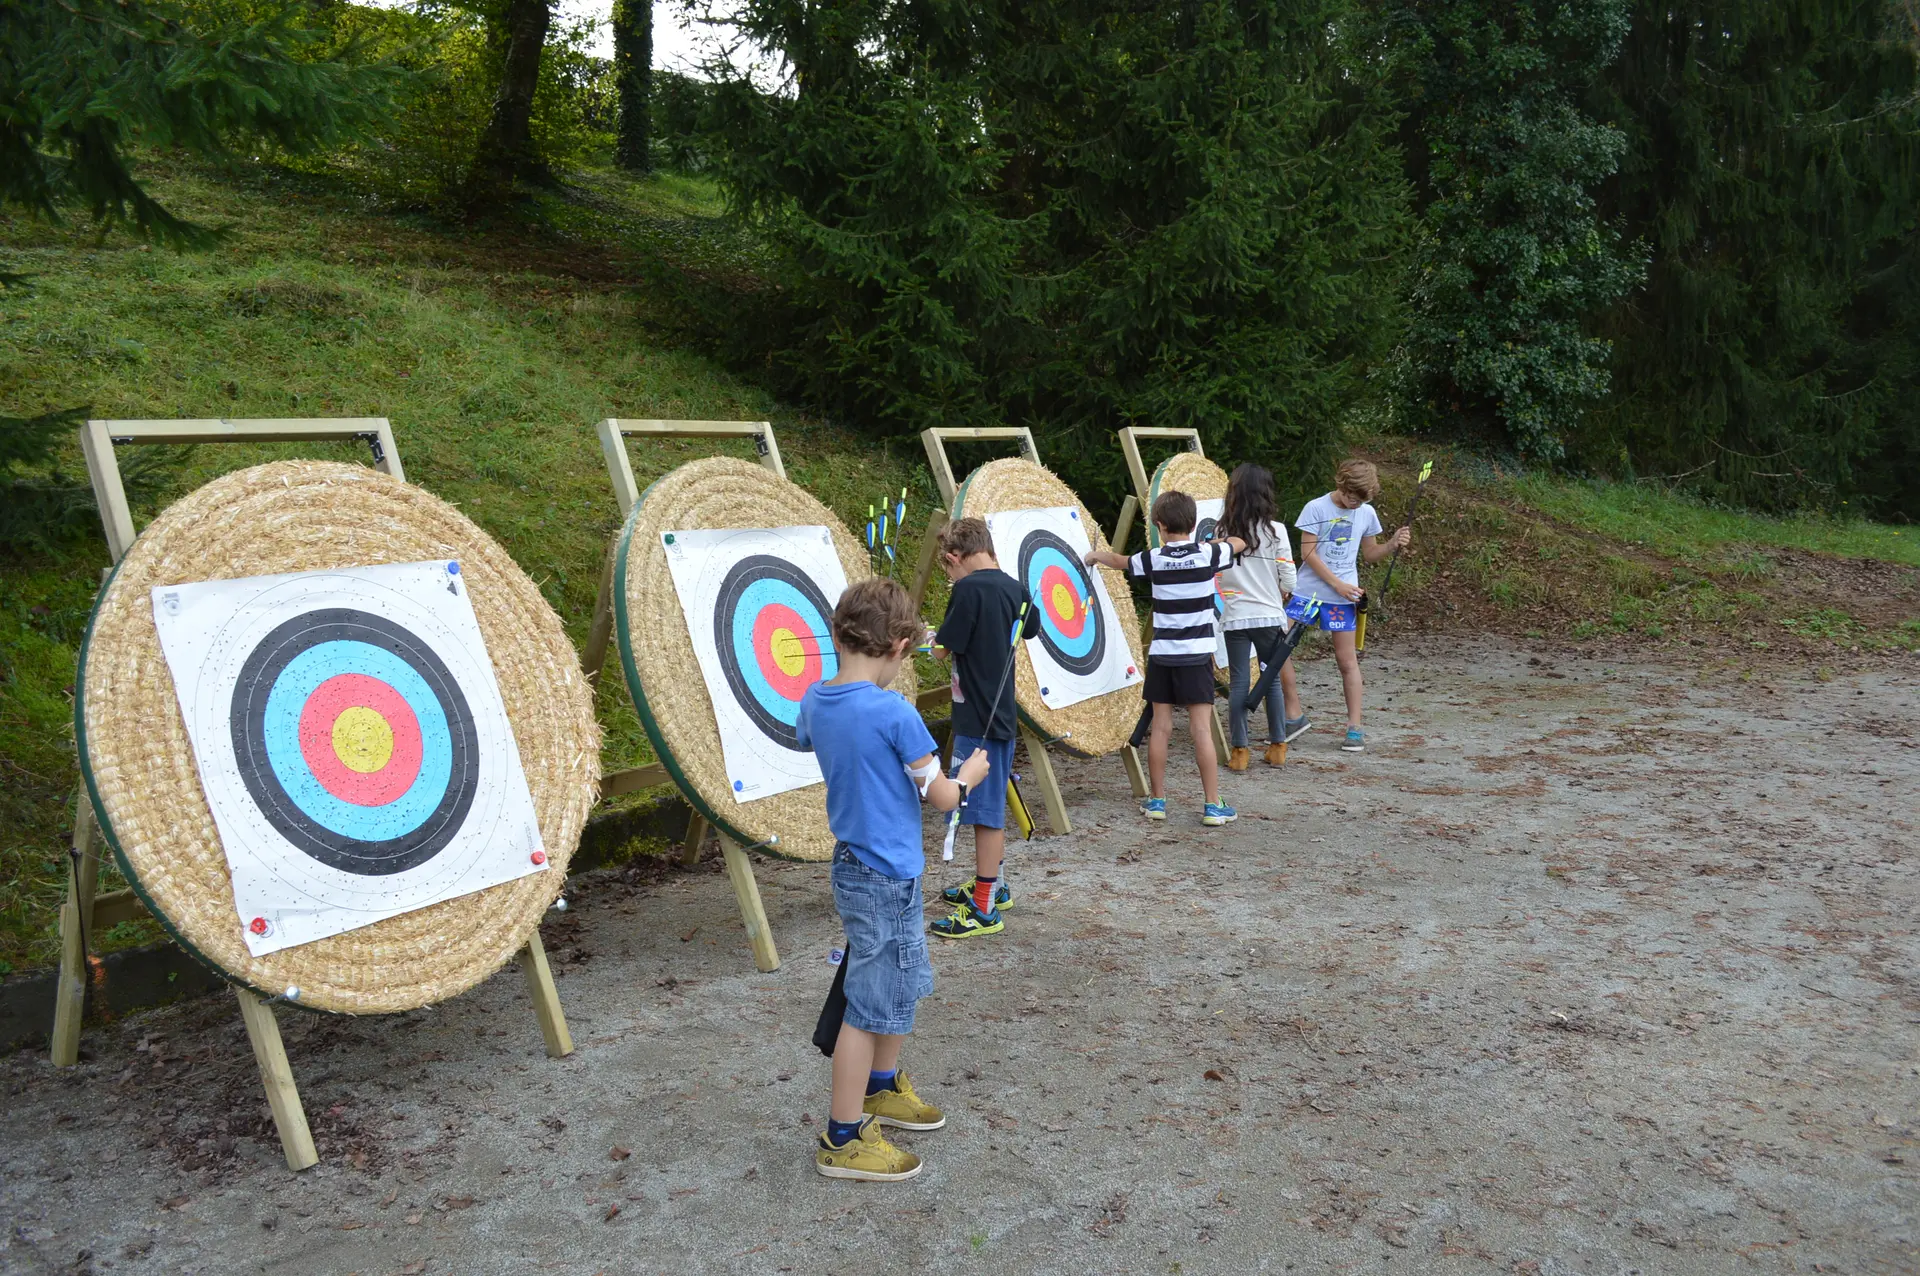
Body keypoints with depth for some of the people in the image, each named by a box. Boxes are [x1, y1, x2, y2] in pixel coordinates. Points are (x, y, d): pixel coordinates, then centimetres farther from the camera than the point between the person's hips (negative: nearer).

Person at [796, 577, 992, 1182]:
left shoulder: (815, 700, -1)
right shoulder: (893, 713, -23)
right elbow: (941, 797, -14)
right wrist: (970, 772, 5)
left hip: (856, 866, 8)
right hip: (886, 877, -8)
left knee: (903, 983, 25)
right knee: (870, 1007, 3)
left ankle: (882, 1088, 42)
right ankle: (843, 1138, 14)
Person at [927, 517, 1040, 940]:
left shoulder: (968, 588, -18)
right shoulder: (1013, 588, 5)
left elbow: (943, 650, -13)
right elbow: (1030, 627, 23)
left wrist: (934, 637, 7)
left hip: (977, 718, -9)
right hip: (1001, 711, 9)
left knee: (984, 811, -2)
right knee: (992, 807, 21)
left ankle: (984, 910, 5)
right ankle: (993, 885, 36)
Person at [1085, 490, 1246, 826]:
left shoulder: (1153, 559, -2)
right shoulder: (1208, 555, -5)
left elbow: (1119, 561, 19)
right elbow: (1240, 543, 16)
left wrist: (1097, 555, 40)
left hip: (1161, 654, 2)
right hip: (1196, 655, -1)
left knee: (1160, 727, 8)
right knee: (1202, 729, -2)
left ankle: (1156, 800, 16)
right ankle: (1213, 805, 0)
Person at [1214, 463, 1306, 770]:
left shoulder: (1223, 531, -3)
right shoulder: (1275, 531, -7)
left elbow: (1217, 576, 2)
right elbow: (1288, 580, -5)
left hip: (1234, 616, 1)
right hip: (1269, 615, -1)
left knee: (1238, 682, 4)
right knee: (1273, 679, 11)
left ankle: (1239, 751, 5)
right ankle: (1277, 747, 18)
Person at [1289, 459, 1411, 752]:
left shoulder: (1366, 513, 6)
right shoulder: (1316, 508, -5)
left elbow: (1369, 554, 15)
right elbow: (1307, 553, -8)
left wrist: (1393, 544, -4)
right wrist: (1337, 584, -12)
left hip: (1342, 597, 1)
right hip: (1308, 591, -1)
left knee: (1347, 661, 1)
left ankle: (1355, 728, 8)